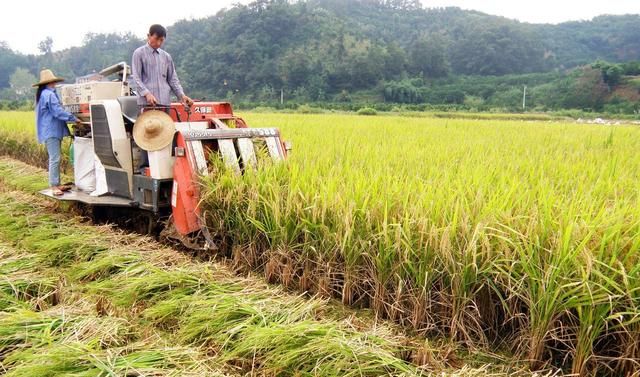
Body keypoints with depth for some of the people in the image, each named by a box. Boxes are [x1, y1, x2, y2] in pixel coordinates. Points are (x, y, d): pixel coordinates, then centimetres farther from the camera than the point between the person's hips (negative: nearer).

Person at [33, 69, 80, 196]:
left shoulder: (43, 94, 19)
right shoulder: (49, 94, -15)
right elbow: (58, 112, -20)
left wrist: (69, 118, 22)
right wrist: (74, 118, -12)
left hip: (52, 130, 11)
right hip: (51, 131, -11)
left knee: (55, 158, 13)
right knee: (55, 158, -11)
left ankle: (57, 184, 18)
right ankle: (54, 186, -11)